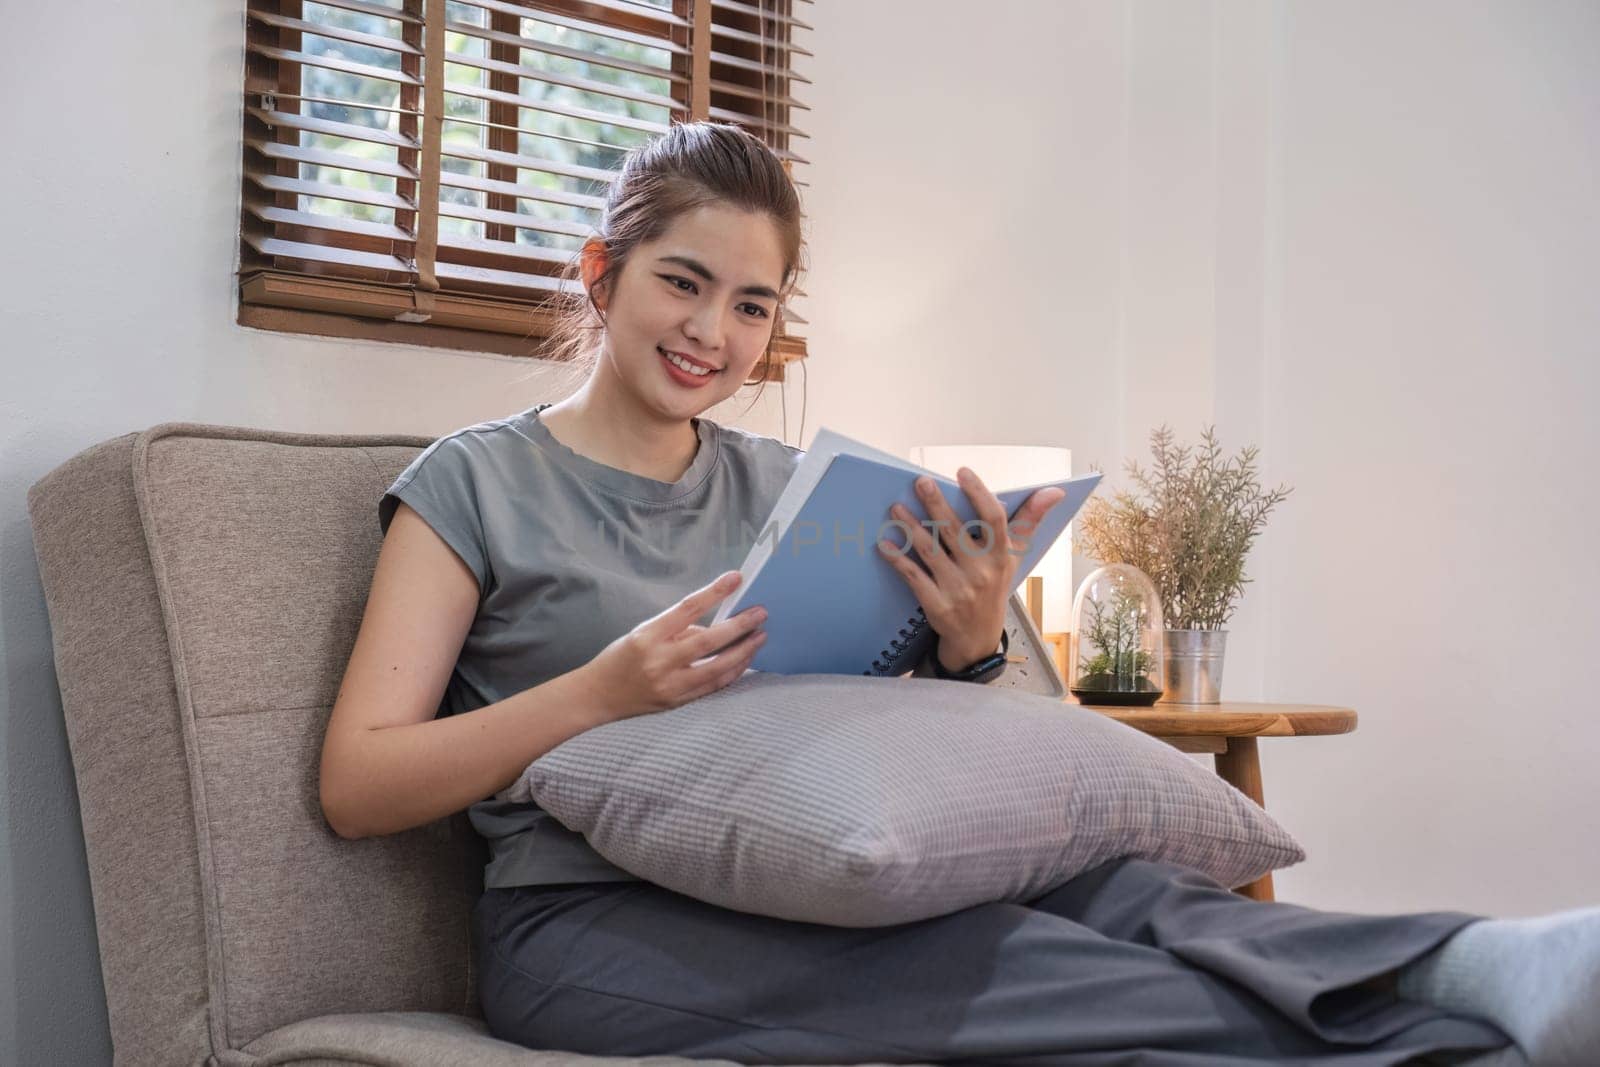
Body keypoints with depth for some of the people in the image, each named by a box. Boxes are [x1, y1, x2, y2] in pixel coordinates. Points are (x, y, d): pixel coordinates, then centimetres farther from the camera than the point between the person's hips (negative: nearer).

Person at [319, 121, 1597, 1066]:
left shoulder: (781, 485, 17)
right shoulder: (473, 482, 4)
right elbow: (356, 786, -4)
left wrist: (966, 650, -8)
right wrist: (607, 689, -17)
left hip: (796, 876, 5)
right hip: (587, 914, -5)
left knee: (1099, 885, -27)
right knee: (1008, 964, -31)